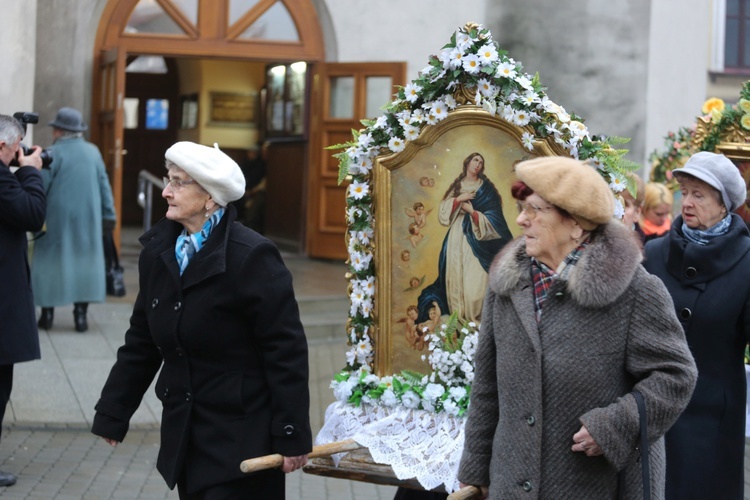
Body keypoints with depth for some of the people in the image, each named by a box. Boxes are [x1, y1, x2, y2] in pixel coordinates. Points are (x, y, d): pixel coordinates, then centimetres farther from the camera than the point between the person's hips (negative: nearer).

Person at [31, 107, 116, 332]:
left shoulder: (54, 153, -8)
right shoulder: (93, 151, 5)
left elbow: (39, 187, -11)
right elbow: (104, 185, 7)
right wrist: (108, 215, 13)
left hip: (57, 219, -3)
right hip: (87, 220, 3)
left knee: (51, 262, 7)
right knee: (83, 261, 8)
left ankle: (47, 314, 9)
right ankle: (81, 314, 3)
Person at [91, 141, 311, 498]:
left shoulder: (250, 256, -15)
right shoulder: (158, 251, 5)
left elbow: (286, 350, -15)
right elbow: (141, 342, 13)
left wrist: (292, 438, -17)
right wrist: (112, 414, 12)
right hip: (183, 436, 7)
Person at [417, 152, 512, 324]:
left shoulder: (485, 187, 4)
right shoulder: (456, 186, 15)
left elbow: (494, 214, -4)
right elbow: (443, 211, 7)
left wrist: (472, 210, -13)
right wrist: (458, 199, -7)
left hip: (476, 236, -4)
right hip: (457, 237, 4)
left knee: (475, 278, -13)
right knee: (456, 276, 1)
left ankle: (476, 320, -9)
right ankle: (458, 320, 6)